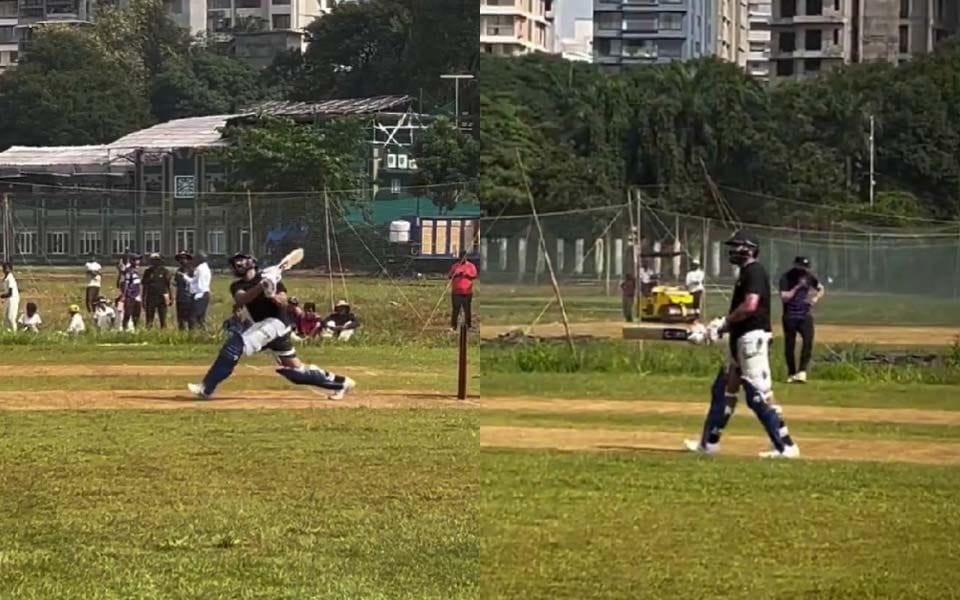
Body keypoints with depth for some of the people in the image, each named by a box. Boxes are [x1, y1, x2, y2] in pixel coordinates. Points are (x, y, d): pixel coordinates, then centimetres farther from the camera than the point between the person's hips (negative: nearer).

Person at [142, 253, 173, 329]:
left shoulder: (164, 271, 3)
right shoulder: (148, 272, 8)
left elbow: (169, 286, 5)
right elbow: (145, 286, 8)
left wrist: (170, 299, 1)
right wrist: (144, 299, 4)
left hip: (162, 299, -1)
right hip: (150, 299, 1)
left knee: (163, 319, -1)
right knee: (149, 319, 2)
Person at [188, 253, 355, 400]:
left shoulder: (268, 276, -2)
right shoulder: (237, 286, 12)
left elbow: (283, 302, -11)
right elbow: (241, 300, -13)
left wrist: (272, 295, -32)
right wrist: (261, 287, -28)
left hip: (275, 322, -8)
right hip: (263, 326, 8)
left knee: (236, 344, -24)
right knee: (296, 370, 10)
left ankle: (206, 388, -26)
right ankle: (340, 382, 20)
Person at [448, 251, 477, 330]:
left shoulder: (471, 266, 6)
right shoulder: (455, 266, 12)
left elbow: (474, 275, -4)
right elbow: (449, 276, 8)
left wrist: (467, 274, -21)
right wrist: (455, 274, -11)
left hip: (467, 292, -1)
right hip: (456, 292, 1)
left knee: (467, 309, 2)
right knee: (456, 309, -1)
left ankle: (469, 325, 7)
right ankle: (453, 326, 1)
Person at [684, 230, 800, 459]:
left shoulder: (754, 271, -13)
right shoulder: (745, 272, 18)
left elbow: (750, 305, -25)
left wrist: (727, 322, -12)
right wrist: (726, 325, 11)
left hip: (752, 338, -11)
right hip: (741, 339, 11)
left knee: (759, 395, -12)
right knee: (723, 389, 17)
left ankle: (786, 446, -11)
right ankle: (709, 442, 26)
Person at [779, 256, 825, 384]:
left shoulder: (809, 276, 4)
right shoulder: (786, 278, -9)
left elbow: (821, 289, 18)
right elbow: (784, 297, -17)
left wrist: (815, 298, -1)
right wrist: (798, 287, -21)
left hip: (805, 315, 2)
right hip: (790, 317, -2)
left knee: (808, 341, -16)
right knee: (789, 346, 3)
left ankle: (802, 372, -17)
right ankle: (791, 374, 16)